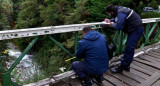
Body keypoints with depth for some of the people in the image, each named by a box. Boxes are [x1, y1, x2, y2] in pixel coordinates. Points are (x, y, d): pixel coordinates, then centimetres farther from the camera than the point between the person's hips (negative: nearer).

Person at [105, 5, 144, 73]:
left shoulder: (120, 13, -24)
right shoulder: (118, 9, 7)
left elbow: (119, 26, -27)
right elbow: (117, 18, 25)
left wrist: (113, 24, -8)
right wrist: (110, 20, 10)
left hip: (136, 30, -10)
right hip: (135, 29, 10)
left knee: (128, 49, -9)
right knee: (129, 48, 13)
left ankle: (122, 67, -2)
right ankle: (126, 66, 23)